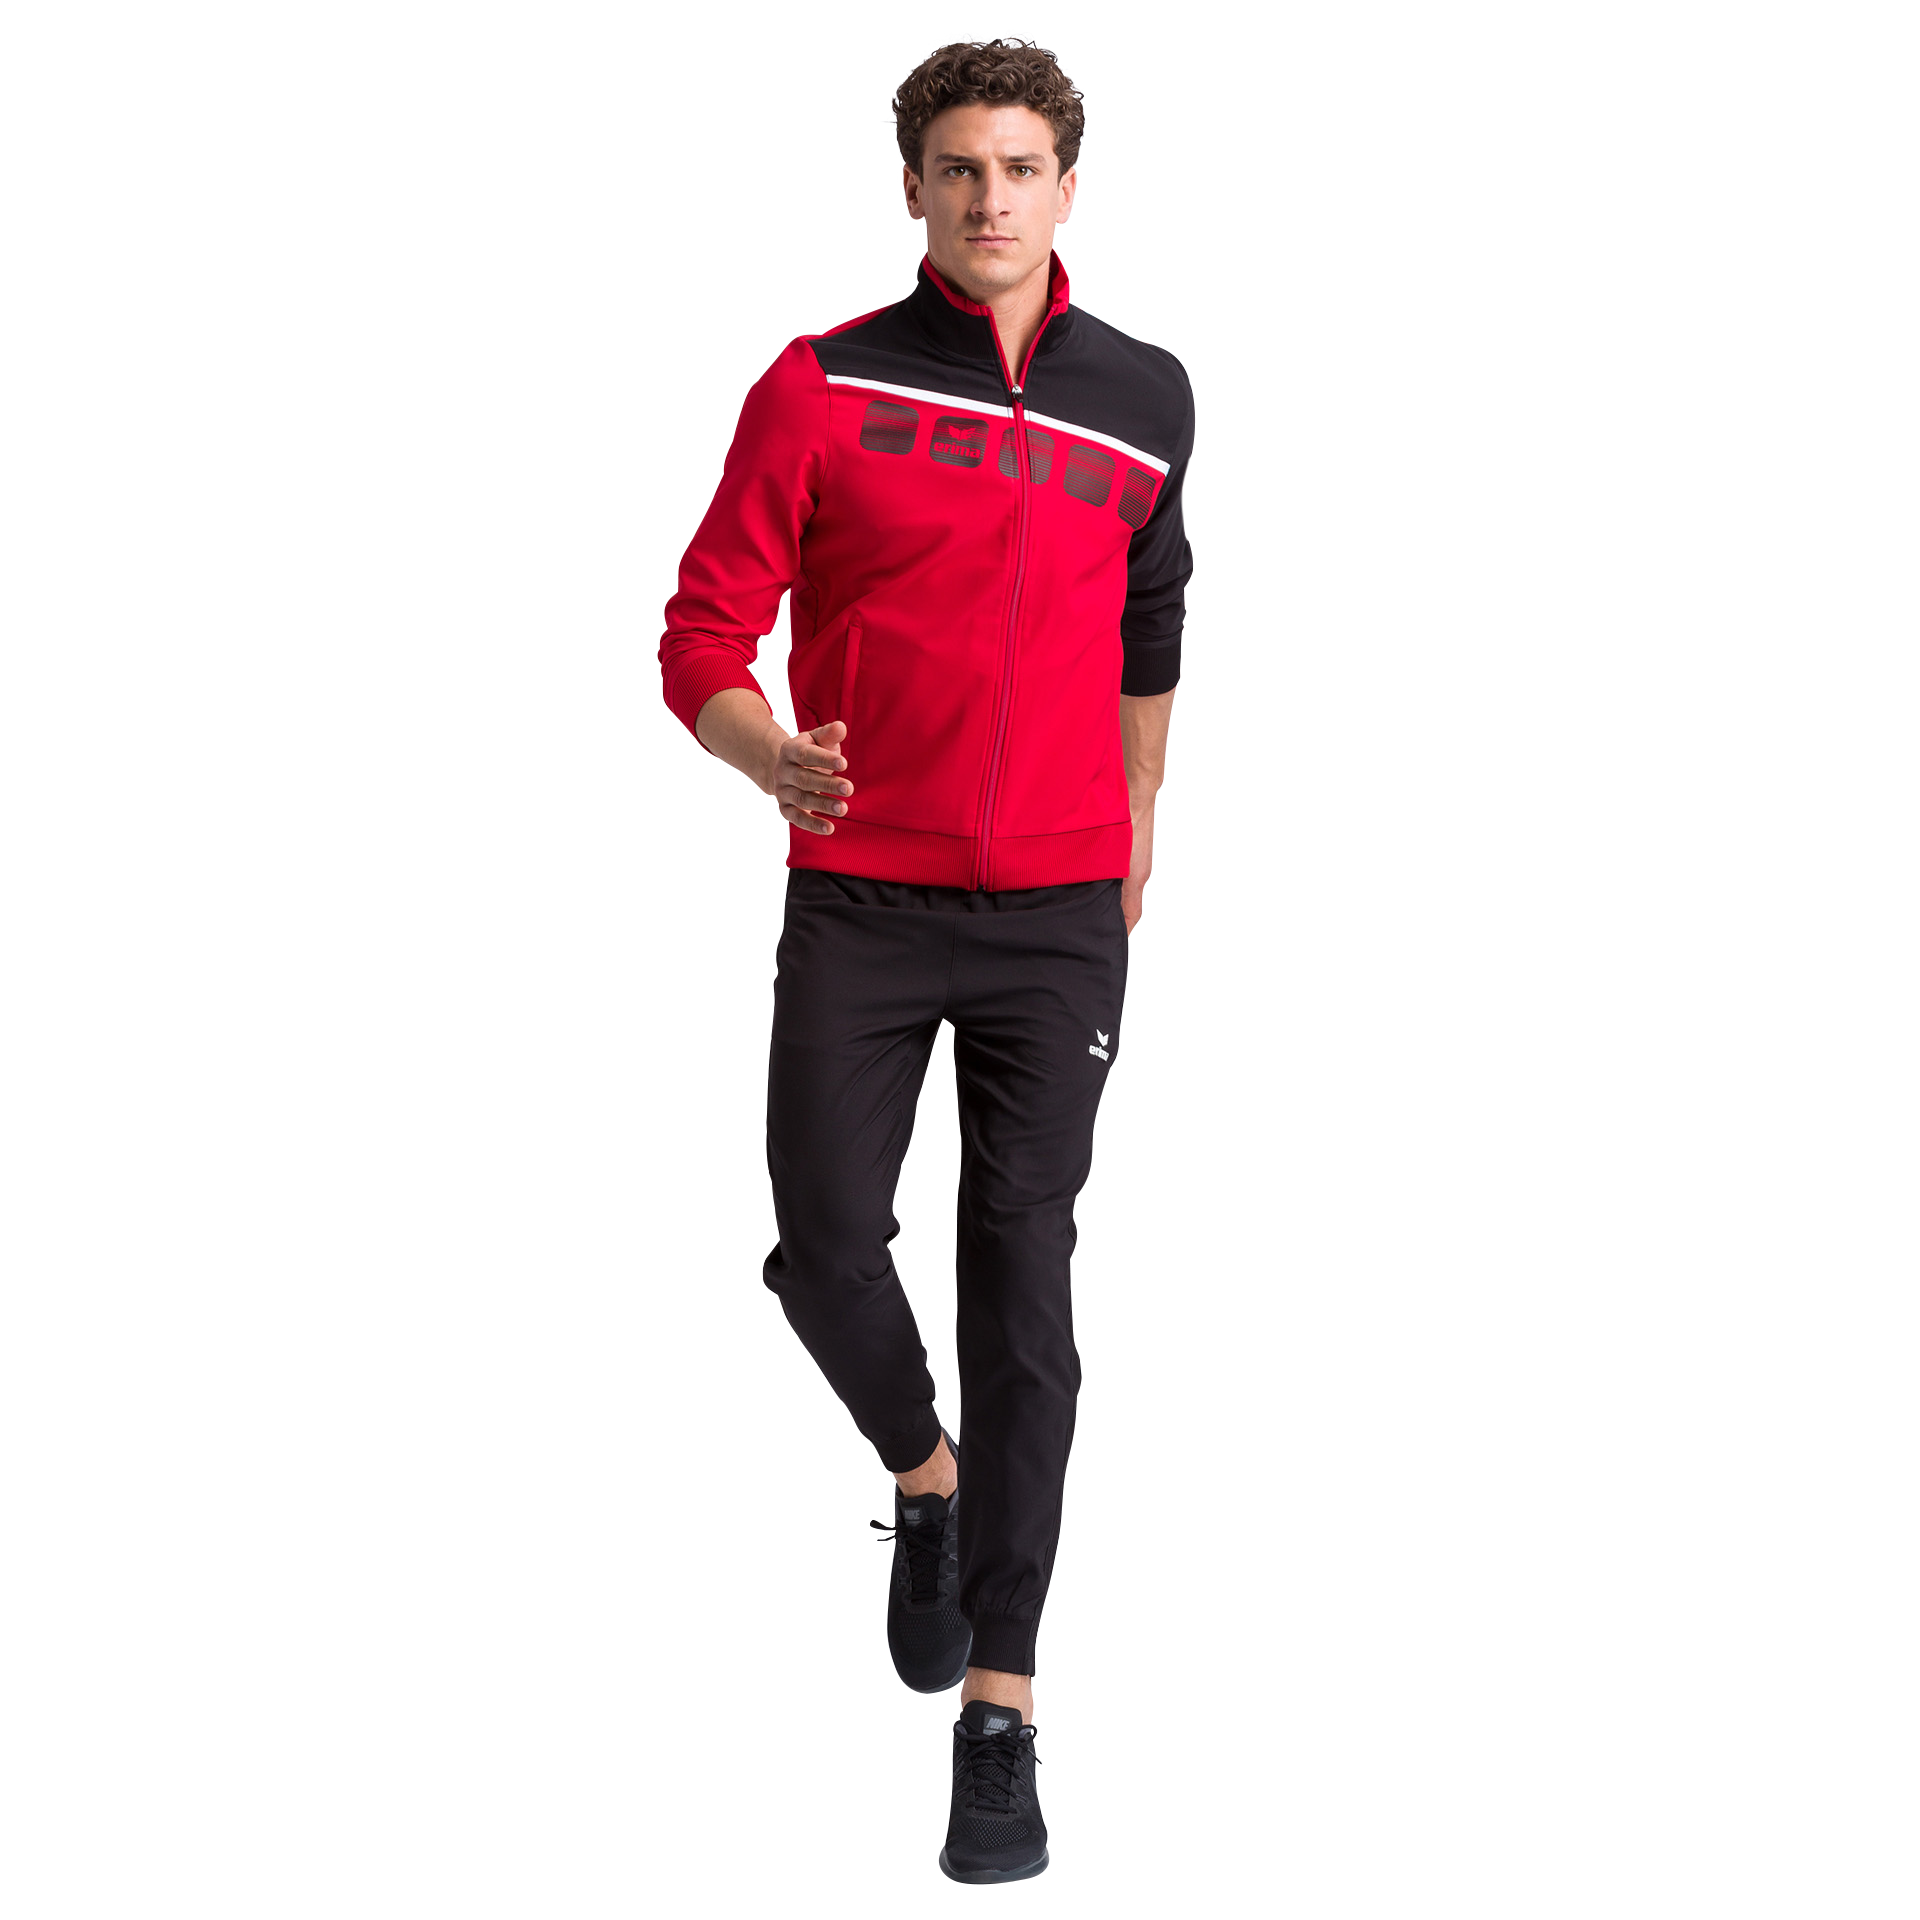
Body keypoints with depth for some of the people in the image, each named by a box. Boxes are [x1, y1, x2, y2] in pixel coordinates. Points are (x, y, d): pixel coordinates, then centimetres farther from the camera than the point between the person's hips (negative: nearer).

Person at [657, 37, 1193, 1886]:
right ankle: (925, 1476, 29)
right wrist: (775, 760, -22)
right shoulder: (821, 385, -1)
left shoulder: (1145, 396, 7)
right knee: (826, 1247, -5)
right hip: (856, 899, -1)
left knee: (1021, 1282, -2)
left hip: (1057, 909, 1)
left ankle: (1000, 1706, 3)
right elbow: (704, 632, -2)